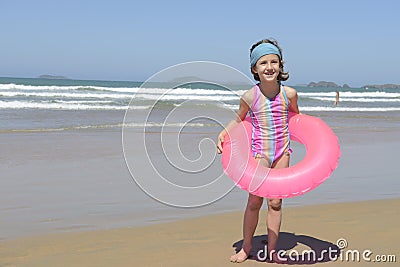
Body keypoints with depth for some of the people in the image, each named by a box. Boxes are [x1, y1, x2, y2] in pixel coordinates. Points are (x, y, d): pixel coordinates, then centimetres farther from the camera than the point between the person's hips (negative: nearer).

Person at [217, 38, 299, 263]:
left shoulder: (289, 93, -6)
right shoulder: (249, 97, -10)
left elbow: (296, 116, 16)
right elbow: (238, 120, 8)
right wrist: (223, 133, -6)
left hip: (282, 151, 2)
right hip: (259, 152, -1)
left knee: (275, 202, 7)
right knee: (255, 201, 2)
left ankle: (272, 249, 19)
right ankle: (246, 247, 21)